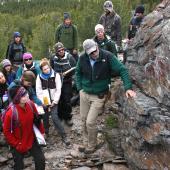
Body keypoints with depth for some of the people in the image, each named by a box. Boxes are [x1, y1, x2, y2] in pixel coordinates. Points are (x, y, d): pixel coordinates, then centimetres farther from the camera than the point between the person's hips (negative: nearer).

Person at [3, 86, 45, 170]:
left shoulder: (30, 104, -16)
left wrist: (41, 132, 10)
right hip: (18, 145, -4)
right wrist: (16, 144, -13)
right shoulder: (11, 113, -30)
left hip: (31, 140, 4)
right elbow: (6, 131, -17)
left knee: (41, 159, 13)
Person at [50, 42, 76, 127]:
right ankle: (60, 116, 27)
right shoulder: (53, 58, -6)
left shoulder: (69, 57, -13)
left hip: (67, 82, -2)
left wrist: (67, 73, -19)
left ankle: (68, 117, 15)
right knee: (58, 100, 10)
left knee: (67, 100, 1)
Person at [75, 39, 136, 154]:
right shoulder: (83, 58, -8)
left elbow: (122, 70, -18)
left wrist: (128, 88, -27)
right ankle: (86, 143, 34)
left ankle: (91, 146, 18)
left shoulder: (107, 56, -19)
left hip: (99, 96, -4)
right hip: (84, 93, 4)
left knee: (90, 122, -6)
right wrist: (80, 88, 1)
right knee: (84, 120, 13)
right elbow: (78, 73, 10)